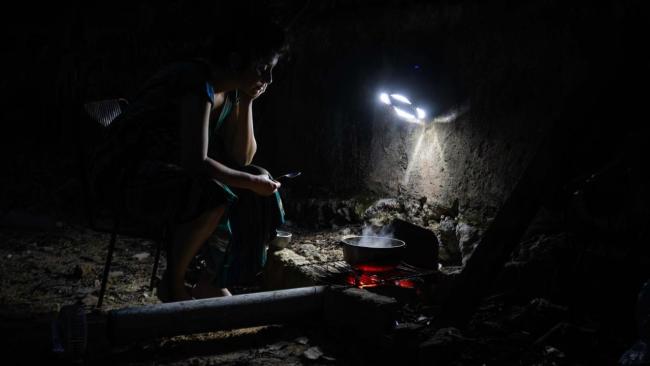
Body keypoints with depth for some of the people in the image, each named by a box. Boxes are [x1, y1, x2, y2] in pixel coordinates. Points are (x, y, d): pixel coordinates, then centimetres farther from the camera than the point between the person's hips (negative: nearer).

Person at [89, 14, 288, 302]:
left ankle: (215, 283, 8)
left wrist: (247, 103, -9)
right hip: (127, 173, -9)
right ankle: (172, 284, -12)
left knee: (256, 198, -1)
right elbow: (196, 162, -33)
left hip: (172, 172, 9)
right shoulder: (199, 84, -26)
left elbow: (242, 159, 0)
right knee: (215, 196, -33)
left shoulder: (232, 91, 2)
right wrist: (252, 182, -22)